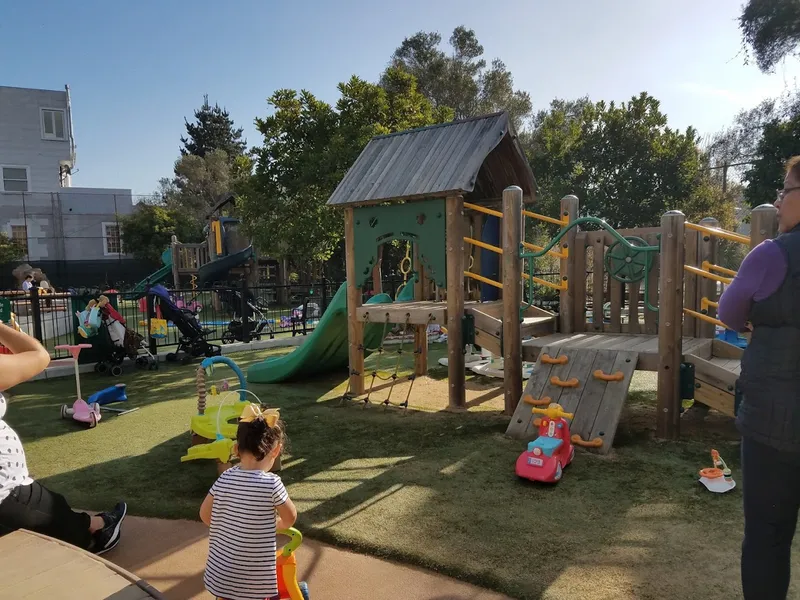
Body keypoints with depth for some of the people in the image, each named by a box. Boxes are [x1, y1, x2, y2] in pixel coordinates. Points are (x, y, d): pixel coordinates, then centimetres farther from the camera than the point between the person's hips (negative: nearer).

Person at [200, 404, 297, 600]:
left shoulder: (224, 479, -9)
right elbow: (290, 518, -5)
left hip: (221, 571, 5)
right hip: (255, 576, -5)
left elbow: (205, 514, 6)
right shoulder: (272, 484, -22)